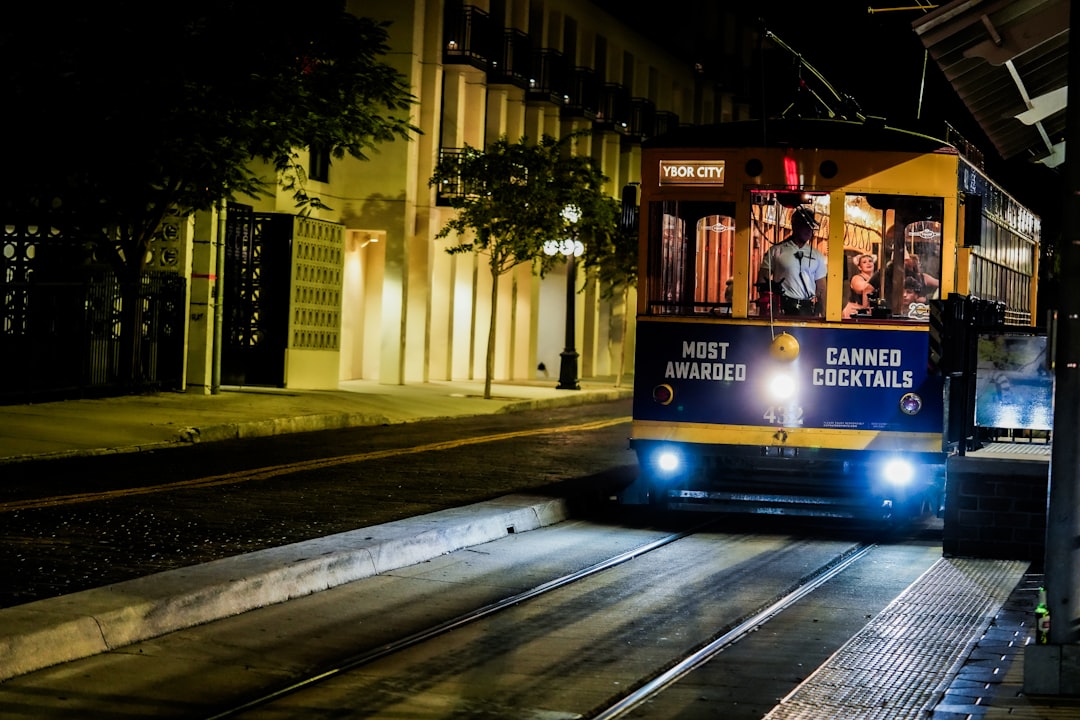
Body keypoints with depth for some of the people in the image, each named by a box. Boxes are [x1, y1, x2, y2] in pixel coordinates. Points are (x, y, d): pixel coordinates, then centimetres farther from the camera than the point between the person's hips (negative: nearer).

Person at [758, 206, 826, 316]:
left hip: (807, 308, 2)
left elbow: (821, 289, 14)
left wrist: (820, 314, 5)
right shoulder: (776, 251, 4)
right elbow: (762, 280, 3)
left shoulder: (816, 256, 13)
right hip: (782, 307, -2)